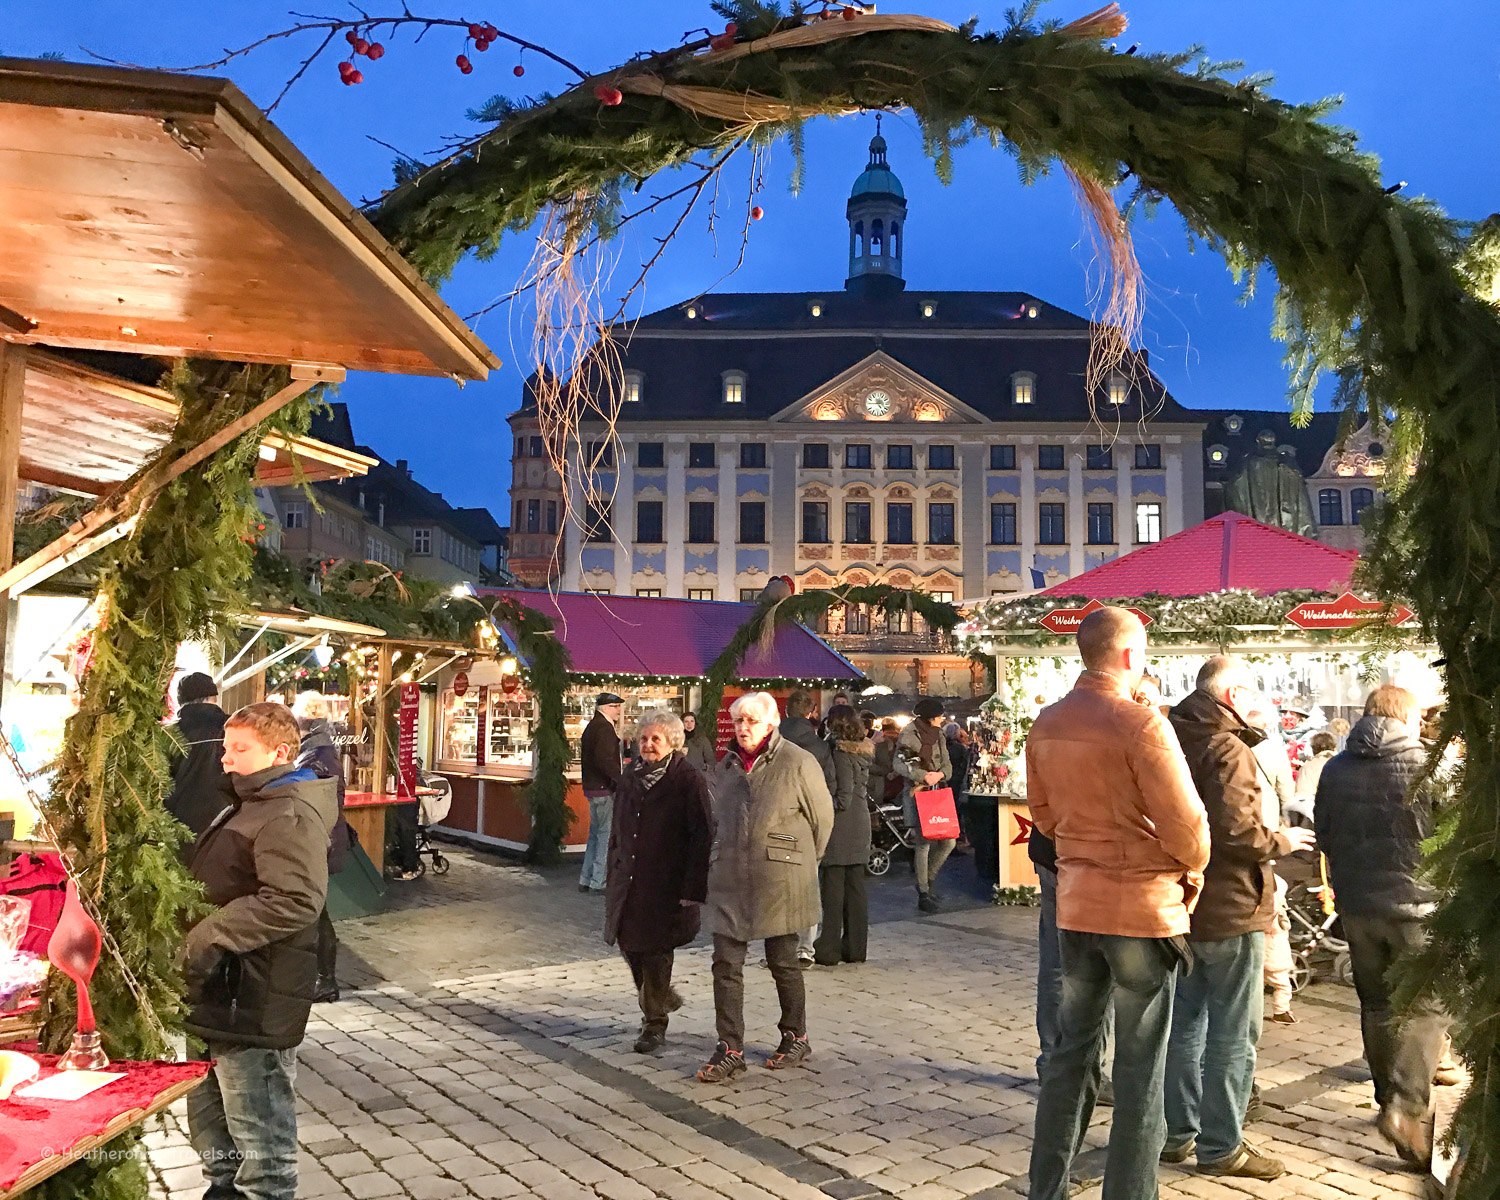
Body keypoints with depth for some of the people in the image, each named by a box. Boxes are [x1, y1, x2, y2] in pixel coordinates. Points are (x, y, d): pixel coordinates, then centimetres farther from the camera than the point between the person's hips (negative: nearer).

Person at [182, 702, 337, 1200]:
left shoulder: (290, 816, -19)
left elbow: (295, 902, -32)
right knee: (208, 1115, 25)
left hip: (254, 1004, -11)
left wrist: (208, 936, -27)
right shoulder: (248, 805, 16)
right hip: (220, 995, 11)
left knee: (259, 1133, 2)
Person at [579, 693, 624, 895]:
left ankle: (585, 880, 22)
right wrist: (621, 780, -24)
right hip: (604, 788, -10)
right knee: (606, 835, -4)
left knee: (596, 833, 17)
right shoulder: (604, 728, -15)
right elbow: (604, 759, -25)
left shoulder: (592, 726, 16)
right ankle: (598, 883, -2)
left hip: (592, 786, 10)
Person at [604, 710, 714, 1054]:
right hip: (628, 880, 6)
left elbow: (701, 838, -13)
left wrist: (692, 888, -17)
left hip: (666, 884, -6)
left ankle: (655, 1023, 17)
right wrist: (612, 876, 14)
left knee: (655, 951, -1)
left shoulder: (689, 781, -9)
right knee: (629, 944, 9)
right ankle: (660, 999, 35)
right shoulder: (630, 778, 11)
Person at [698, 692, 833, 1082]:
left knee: (783, 962, 8)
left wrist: (802, 863, 9)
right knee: (726, 965, 0)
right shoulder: (726, 767, 9)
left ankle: (796, 1039, 25)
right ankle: (730, 1050, 7)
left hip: (779, 882, -4)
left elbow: (823, 819, 0)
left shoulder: (797, 763, -8)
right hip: (730, 881, 5)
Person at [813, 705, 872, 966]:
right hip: (861, 824, 8)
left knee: (832, 887, -2)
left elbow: (843, 796, -18)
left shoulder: (841, 754, -15)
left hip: (841, 827, -8)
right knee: (855, 886, 12)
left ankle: (828, 949, 3)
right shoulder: (863, 752, 10)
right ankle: (855, 947, 17)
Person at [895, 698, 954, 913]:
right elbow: (900, 765, -15)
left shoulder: (938, 735, 15)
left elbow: (947, 765, 12)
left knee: (949, 841, 3)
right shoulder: (909, 734, -6)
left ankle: (926, 882, 22)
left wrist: (939, 775, -11)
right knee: (924, 843, -8)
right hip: (917, 794, -7)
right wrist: (924, 776, -23)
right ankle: (923, 895, 1)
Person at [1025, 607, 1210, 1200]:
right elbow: (1185, 822, -16)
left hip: (1075, 901, 6)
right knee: (1140, 1063, 6)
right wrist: (1192, 871, 3)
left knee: (1072, 1048, 16)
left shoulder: (1046, 724, 2)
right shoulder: (1140, 722, -18)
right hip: (1142, 904, -6)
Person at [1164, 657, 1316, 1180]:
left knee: (1185, 1022, 16)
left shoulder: (1175, 740, 8)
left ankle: (1179, 1134, 26)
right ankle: (1221, 1147, 11)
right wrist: (1280, 840, -10)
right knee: (1233, 1033, 2)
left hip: (1181, 905, 9)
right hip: (1229, 909, -9)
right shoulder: (1228, 750, -19)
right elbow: (1234, 829, -27)